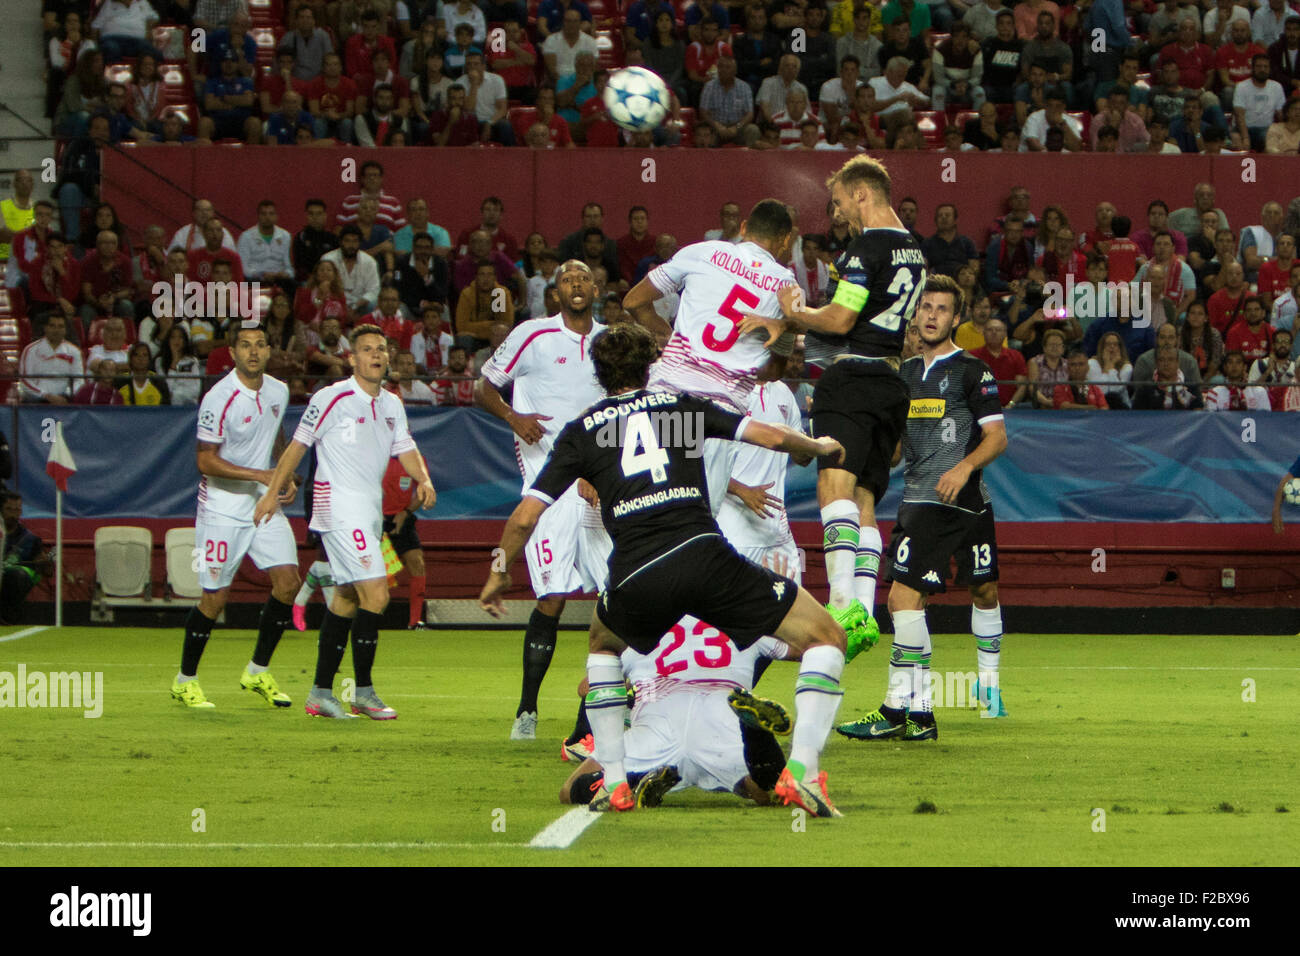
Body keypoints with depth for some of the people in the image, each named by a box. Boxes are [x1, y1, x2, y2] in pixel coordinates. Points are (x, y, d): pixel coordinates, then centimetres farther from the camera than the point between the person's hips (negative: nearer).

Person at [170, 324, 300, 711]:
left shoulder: (278, 391, 4)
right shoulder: (219, 399, -18)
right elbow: (206, 461, -18)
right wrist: (260, 476, -23)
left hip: (264, 505, 6)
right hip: (223, 508, -6)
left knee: (287, 581, -5)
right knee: (215, 597, -5)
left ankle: (258, 671, 12)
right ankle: (185, 680, 14)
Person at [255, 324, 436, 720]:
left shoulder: (392, 405, 12)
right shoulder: (333, 398, -10)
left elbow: (406, 449, 13)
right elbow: (299, 443, -4)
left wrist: (423, 479, -7)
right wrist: (273, 491, -2)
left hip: (370, 509, 8)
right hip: (340, 506, -8)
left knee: (347, 598, 11)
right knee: (376, 593, -16)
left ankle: (321, 692, 17)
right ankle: (363, 692, -8)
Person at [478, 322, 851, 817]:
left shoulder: (582, 431, 20)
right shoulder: (681, 405, 20)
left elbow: (524, 517, 15)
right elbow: (772, 437, 14)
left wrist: (498, 577, 31)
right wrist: (821, 447, 35)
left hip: (635, 580, 2)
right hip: (701, 553, -2)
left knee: (602, 646, 36)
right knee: (826, 638, 9)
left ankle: (613, 782, 26)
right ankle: (801, 770, -9)